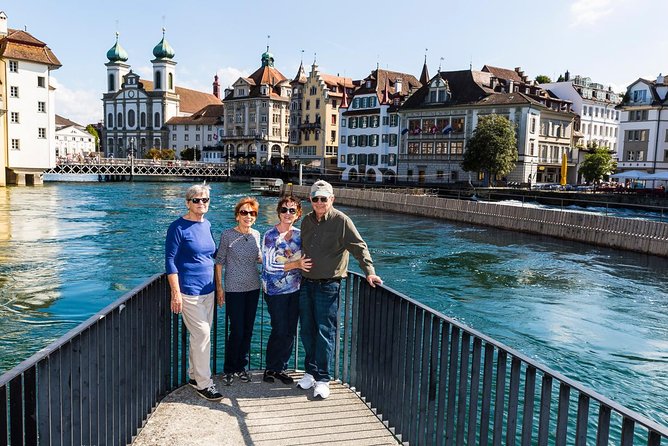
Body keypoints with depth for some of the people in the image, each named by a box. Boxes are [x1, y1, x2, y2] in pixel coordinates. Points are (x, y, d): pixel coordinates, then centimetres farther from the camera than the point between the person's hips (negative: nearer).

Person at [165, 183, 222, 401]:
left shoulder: (207, 225, 10)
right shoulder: (178, 227, -10)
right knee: (203, 335, -6)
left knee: (200, 335, 13)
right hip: (189, 291, -7)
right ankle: (204, 384, 5)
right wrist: (176, 292, -17)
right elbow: (170, 261, -12)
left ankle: (194, 376, 27)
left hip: (207, 289, 7)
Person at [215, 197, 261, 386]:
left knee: (248, 330, 11)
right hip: (234, 289, -5)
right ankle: (228, 369, 16)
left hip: (253, 287, 5)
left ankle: (241, 366, 28)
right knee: (237, 331, -4)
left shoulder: (256, 235, 4)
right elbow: (219, 262, -5)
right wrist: (219, 287, -7)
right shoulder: (228, 235, -9)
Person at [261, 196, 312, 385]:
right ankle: (271, 368, 18)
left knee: (290, 331, 8)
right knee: (280, 330, -2)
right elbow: (269, 266, -17)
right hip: (276, 290, -5)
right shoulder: (270, 235, -11)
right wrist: (296, 264, -22)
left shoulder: (299, 234, 5)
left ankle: (281, 368, 23)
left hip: (295, 289, 5)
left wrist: (303, 265, -3)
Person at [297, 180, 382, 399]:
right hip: (306, 283, 6)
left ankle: (322, 379, 8)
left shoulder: (341, 221, -9)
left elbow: (359, 247, -13)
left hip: (328, 285, -6)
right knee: (307, 331, 12)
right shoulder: (307, 221, 11)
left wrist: (369, 272, -21)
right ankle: (310, 372, 28)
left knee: (325, 333, -3)